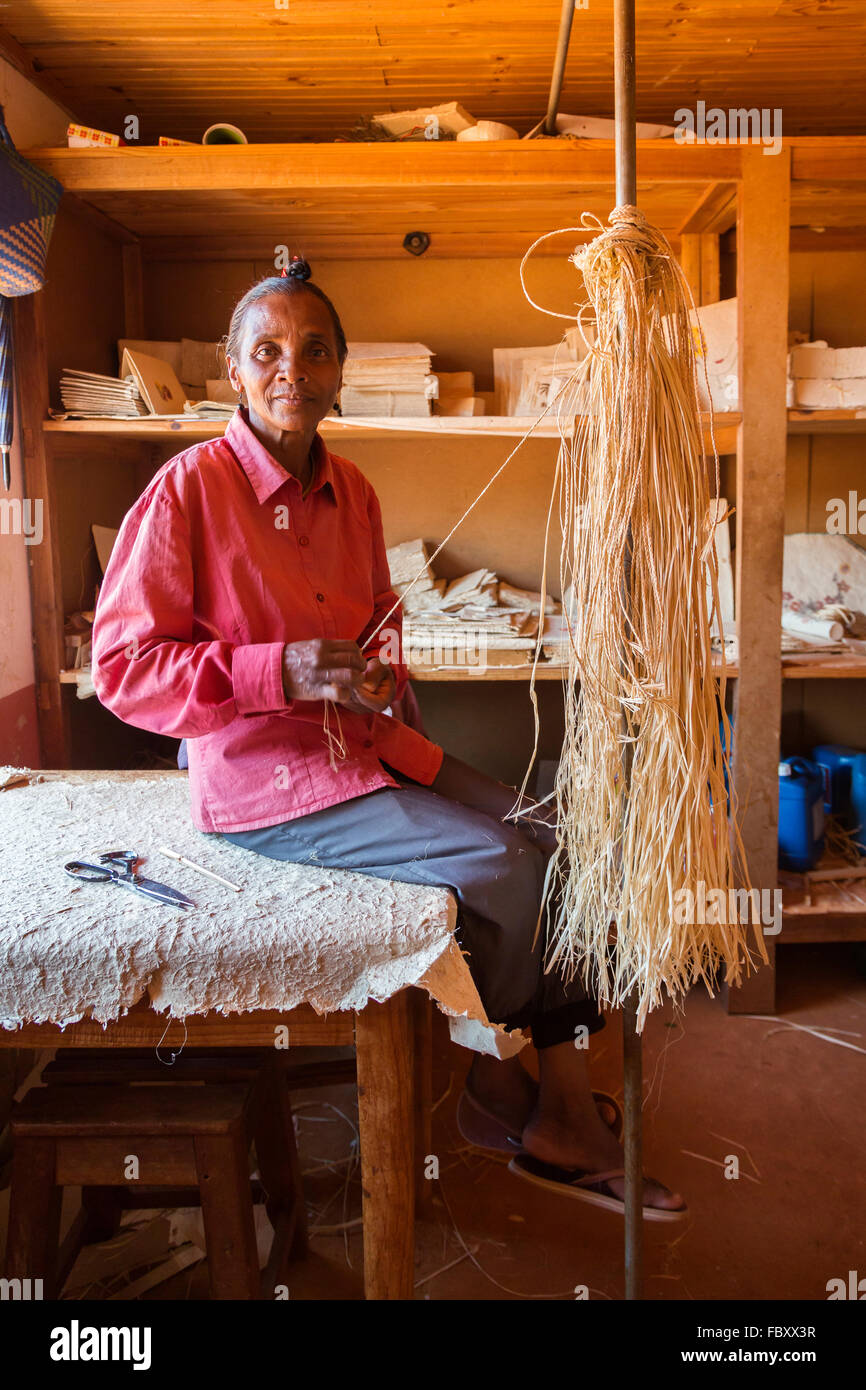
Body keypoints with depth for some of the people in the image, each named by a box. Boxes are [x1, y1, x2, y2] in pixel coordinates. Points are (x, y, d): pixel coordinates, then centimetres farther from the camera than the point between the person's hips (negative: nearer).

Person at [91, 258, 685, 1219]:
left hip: (365, 743, 8)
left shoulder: (350, 491, 8)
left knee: (558, 849, -4)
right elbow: (122, 668, -14)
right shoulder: (187, 490, -12)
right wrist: (281, 673, -26)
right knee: (501, 867, -20)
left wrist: (383, 671, -2)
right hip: (262, 780, -7)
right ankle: (491, 1084, 10)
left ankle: (564, 1122, 6)